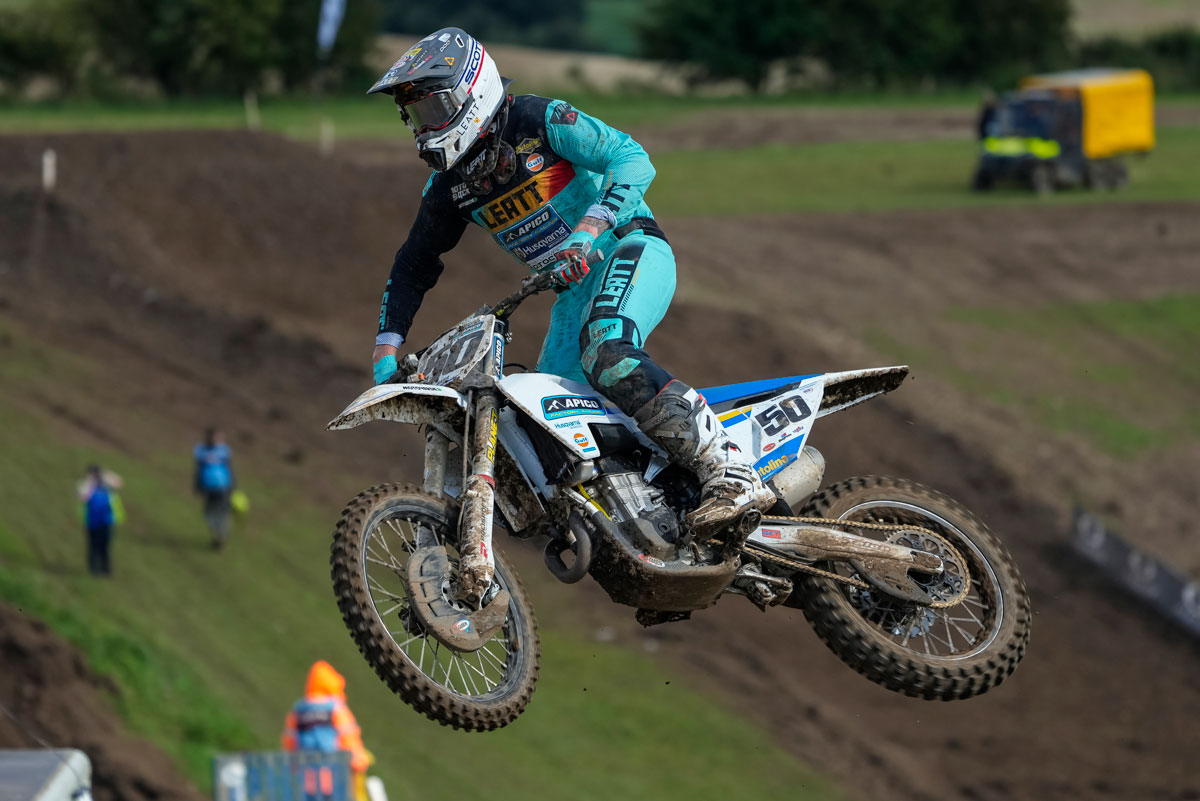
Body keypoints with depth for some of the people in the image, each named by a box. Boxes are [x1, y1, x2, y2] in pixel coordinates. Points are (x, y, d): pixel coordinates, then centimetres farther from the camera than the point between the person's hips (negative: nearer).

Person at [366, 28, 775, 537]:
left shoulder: (541, 122, -13)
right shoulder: (448, 188, 7)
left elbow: (632, 159, -21)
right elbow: (414, 266, 17)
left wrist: (589, 228, -35)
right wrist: (386, 350, 6)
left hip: (629, 249, -8)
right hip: (571, 288, 8)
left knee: (607, 355, -36)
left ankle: (734, 476, -42)